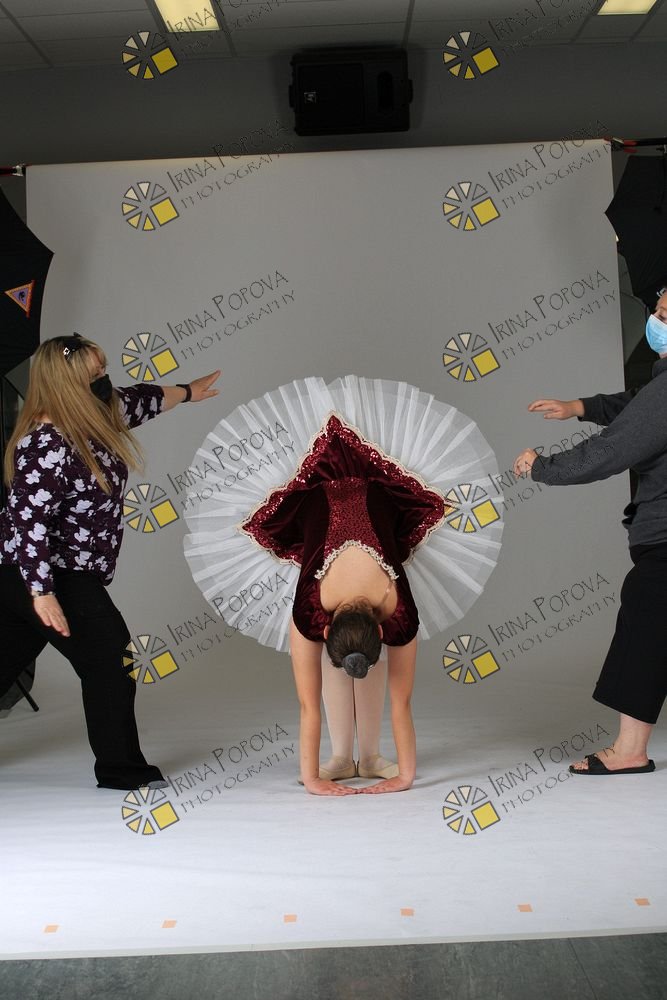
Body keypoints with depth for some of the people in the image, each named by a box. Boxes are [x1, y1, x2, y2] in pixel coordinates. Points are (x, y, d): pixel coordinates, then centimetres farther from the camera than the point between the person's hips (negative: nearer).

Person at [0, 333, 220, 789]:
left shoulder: (94, 417, 5)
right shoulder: (48, 445, -23)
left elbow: (139, 400, 23)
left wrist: (187, 391, 38)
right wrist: (43, 592, -31)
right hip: (51, 578, -10)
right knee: (110, 663, -3)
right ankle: (120, 770, 9)